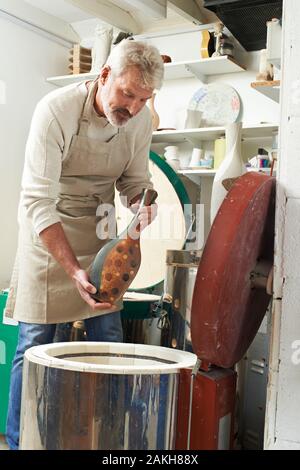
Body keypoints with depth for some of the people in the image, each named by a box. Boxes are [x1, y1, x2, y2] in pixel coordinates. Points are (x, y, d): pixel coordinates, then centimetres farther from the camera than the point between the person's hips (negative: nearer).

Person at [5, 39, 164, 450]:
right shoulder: (56, 110, -23)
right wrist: (73, 270, -35)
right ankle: (19, 440, 14)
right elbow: (38, 201, -26)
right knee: (36, 343, -3)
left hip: (99, 230, 4)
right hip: (46, 231, -4)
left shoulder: (141, 119, -7)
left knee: (108, 339, 3)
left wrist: (141, 206, -18)